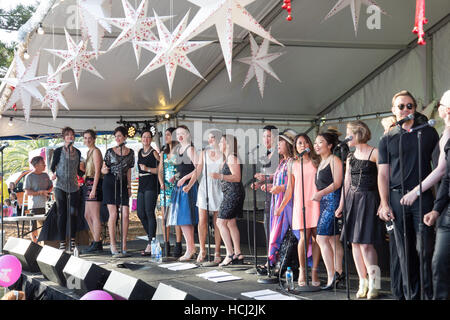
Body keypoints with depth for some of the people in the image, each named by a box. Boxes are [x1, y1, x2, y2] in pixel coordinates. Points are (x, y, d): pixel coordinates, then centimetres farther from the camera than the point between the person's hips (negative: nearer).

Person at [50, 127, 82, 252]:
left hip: (74, 187, 3)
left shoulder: (77, 152, 12)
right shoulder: (58, 151, 2)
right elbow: (52, 166, 2)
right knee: (62, 214, -2)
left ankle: (72, 239, 8)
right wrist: (54, 174, -17)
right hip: (60, 186, -3)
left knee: (73, 213, -2)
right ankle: (62, 242, 2)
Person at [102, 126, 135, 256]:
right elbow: (103, 169, 5)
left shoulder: (130, 152, 9)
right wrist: (104, 170, -18)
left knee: (126, 214, -6)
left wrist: (129, 186, 11)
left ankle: (124, 245, 3)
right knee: (113, 214, -10)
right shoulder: (110, 151, 1)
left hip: (123, 184, 3)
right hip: (110, 183, -3)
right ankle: (113, 245, -4)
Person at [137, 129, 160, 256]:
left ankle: (150, 244, -9)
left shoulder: (154, 153, -4)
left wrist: (148, 169, -17)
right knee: (140, 213, 5)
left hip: (151, 185, -7)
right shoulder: (139, 152, 17)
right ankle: (152, 238, 19)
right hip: (142, 184, 7)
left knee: (149, 212, -10)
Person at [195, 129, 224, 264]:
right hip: (204, 187, 2)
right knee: (202, 220, -2)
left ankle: (217, 252, 8)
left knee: (217, 221, 1)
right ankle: (202, 251, 9)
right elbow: (198, 170, 7)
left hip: (218, 188, -2)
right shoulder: (204, 153, 9)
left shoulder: (224, 154, 1)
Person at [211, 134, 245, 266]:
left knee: (221, 222, -11)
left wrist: (220, 176, -30)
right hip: (231, 194, 10)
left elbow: (237, 177, -21)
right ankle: (238, 254, 14)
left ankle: (230, 254, -11)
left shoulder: (232, 157, -12)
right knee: (231, 223, 11)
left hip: (233, 193, -10)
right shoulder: (227, 158, 18)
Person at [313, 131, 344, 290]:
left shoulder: (334, 160, -6)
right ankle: (338, 272, 18)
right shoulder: (321, 162, 20)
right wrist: (317, 195, 9)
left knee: (322, 238, -14)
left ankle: (331, 277, -13)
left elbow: (337, 183, -15)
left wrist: (321, 193, -22)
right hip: (323, 201, 9)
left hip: (333, 199, -9)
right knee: (333, 239, 11)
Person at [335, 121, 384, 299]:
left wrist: (383, 202, -16)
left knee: (365, 243, -11)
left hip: (369, 199, -7)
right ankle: (363, 284, 11)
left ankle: (373, 284, -1)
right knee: (354, 242, 4)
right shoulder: (350, 157, 14)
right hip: (352, 200, 7)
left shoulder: (374, 153, -6)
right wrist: (341, 205, 14)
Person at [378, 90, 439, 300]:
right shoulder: (387, 140, 10)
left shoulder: (428, 132, 11)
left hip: (423, 196, -1)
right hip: (397, 198, 1)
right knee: (404, 251, 3)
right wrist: (384, 203, -2)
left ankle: (430, 293, 1)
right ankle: (411, 294, 10)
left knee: (425, 248, -6)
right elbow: (383, 174, 8)